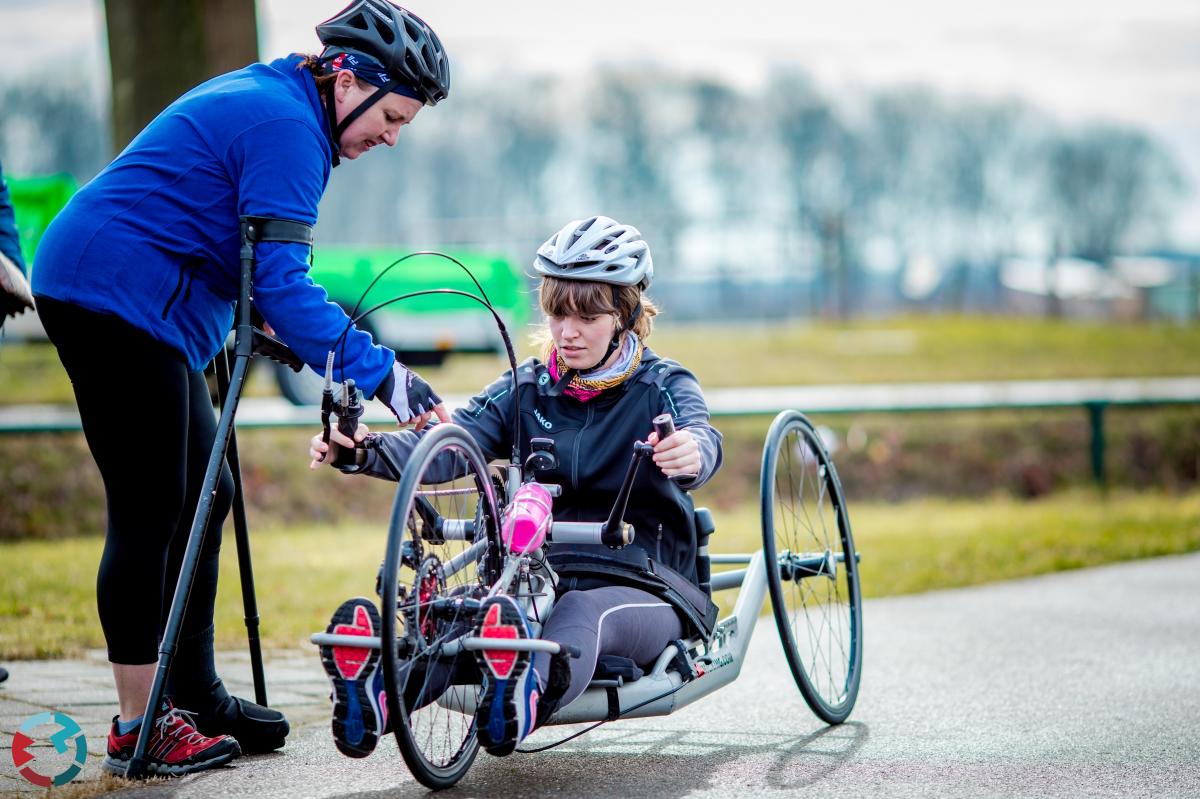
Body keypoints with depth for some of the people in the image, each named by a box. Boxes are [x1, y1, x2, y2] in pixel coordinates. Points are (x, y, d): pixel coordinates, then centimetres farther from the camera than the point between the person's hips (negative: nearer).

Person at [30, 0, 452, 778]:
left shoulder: (267, 99, 15)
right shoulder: (286, 126, -17)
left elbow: (265, 270, 23)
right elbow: (281, 281, -23)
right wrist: (380, 372, -23)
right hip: (118, 299, -11)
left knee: (202, 495, 13)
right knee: (150, 512, -7)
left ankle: (194, 695, 21)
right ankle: (140, 728, -1)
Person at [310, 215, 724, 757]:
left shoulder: (663, 386, 3)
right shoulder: (526, 388, 11)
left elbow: (701, 438, -21)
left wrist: (691, 453, -48)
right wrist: (365, 451, -27)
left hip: (643, 590, -2)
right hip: (541, 579, 3)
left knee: (584, 610, -38)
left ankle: (526, 701, -71)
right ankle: (381, 695, -61)